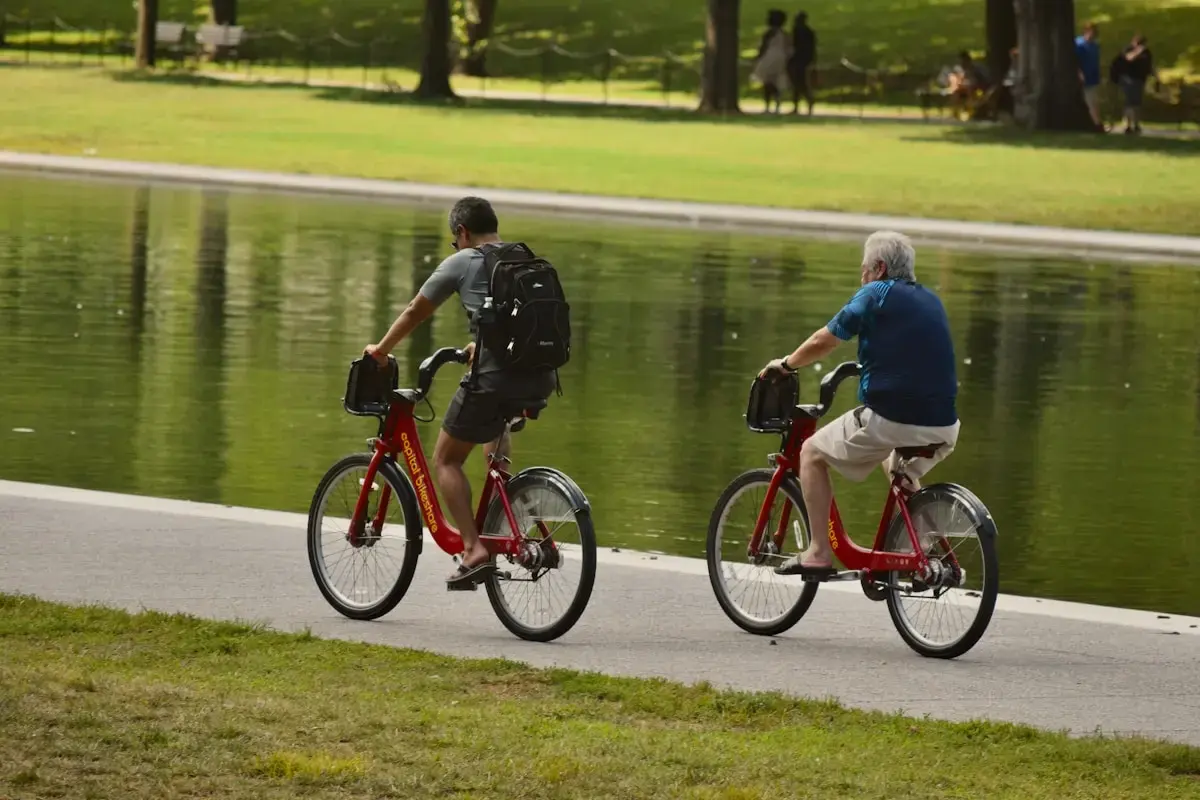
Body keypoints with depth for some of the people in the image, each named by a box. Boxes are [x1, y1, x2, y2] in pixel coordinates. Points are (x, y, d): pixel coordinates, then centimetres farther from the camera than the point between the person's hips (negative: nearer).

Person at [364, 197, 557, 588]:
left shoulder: (461, 263, 3)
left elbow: (415, 312, 14)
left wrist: (381, 350, 30)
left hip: (495, 376, -6)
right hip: (541, 379, 6)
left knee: (446, 459, 10)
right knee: (496, 422, 39)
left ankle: (474, 550, -6)